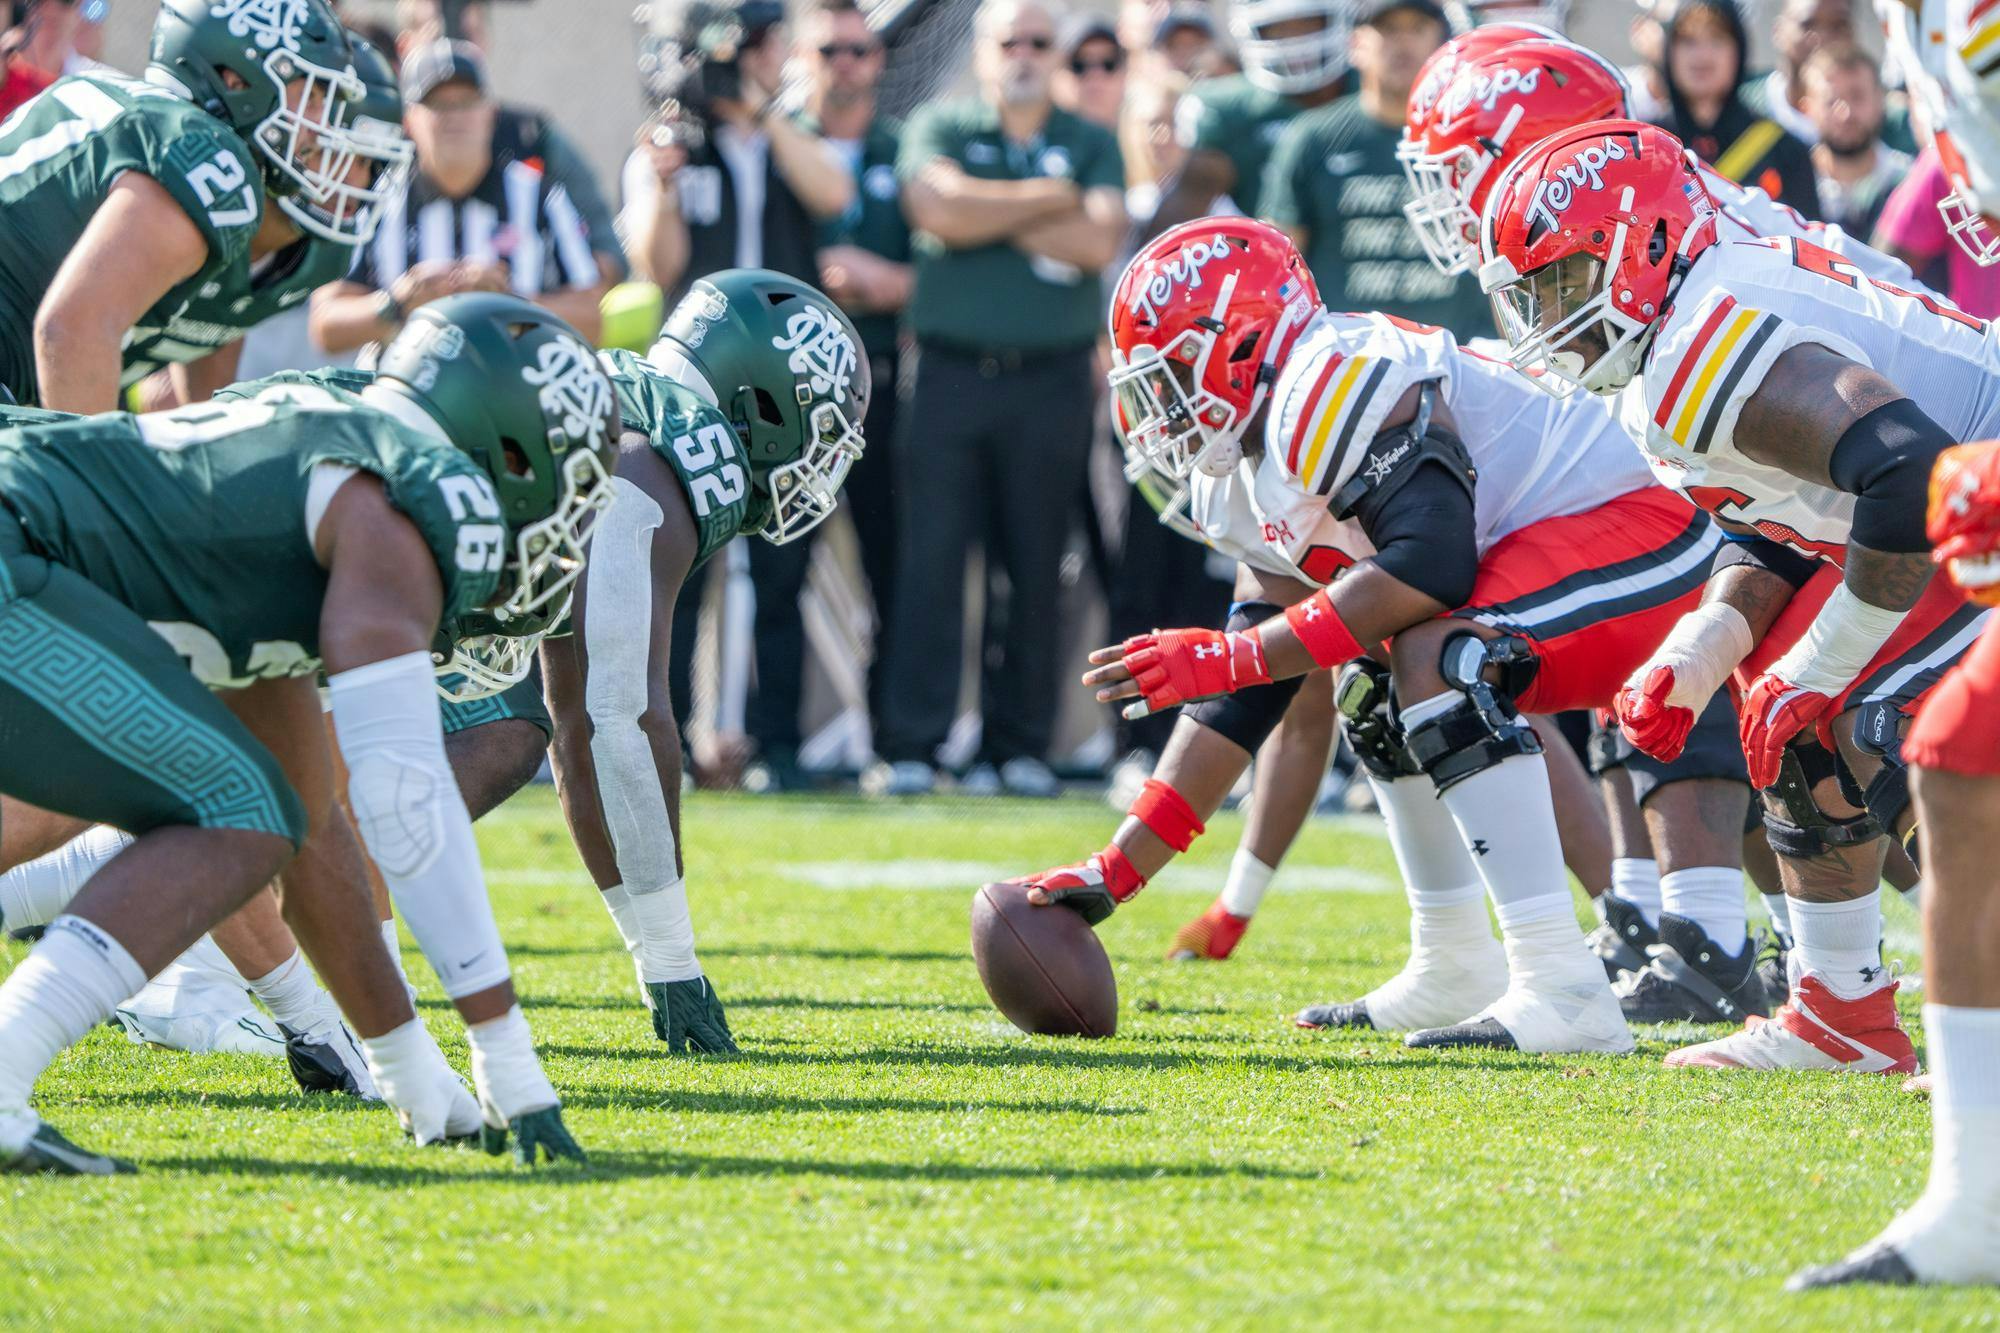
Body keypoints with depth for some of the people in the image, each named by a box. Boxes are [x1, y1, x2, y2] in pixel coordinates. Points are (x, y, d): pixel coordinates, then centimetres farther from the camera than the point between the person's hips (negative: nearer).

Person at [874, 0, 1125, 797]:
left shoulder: (1090, 145, 11)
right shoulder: (940, 129, 8)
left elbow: (1100, 242, -6)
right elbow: (941, 209, -13)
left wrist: (994, 214, -6)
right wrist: (1052, 199, -6)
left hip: (1051, 379, 1)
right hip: (950, 370, -1)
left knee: (1035, 568, 3)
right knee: (930, 558, -5)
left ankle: (1018, 746, 8)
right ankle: (912, 746, -5)